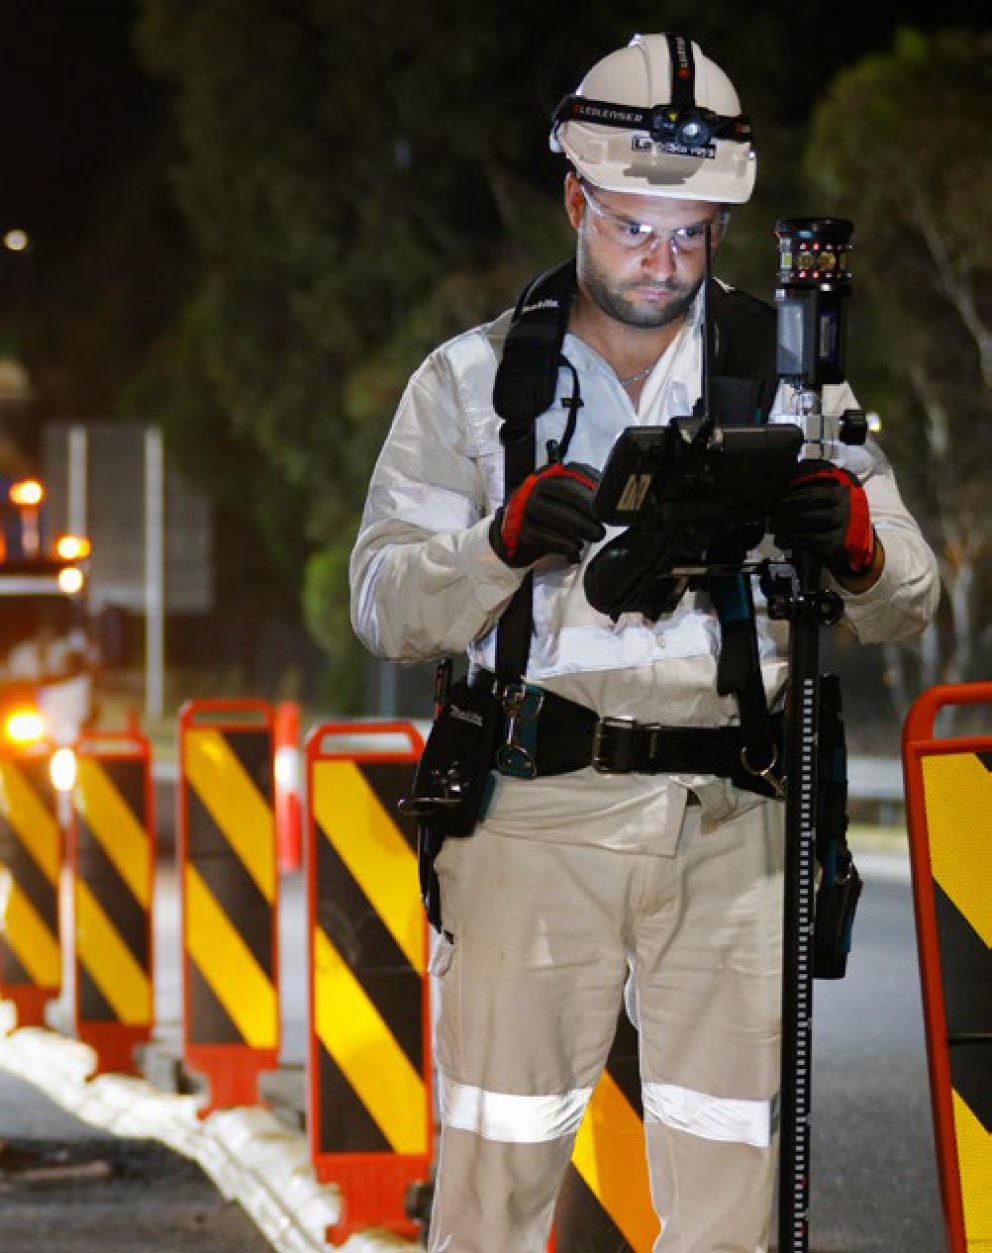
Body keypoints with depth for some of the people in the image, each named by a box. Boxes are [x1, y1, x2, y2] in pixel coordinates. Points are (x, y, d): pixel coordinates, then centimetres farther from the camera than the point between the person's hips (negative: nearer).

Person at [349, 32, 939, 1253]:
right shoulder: (472, 381, 9)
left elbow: (908, 603, 8)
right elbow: (385, 609, 3)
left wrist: (858, 554, -16)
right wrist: (503, 543, -17)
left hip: (729, 827, 1)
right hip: (534, 818, -1)